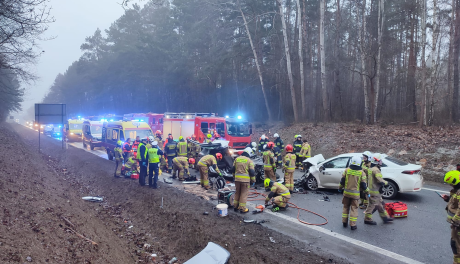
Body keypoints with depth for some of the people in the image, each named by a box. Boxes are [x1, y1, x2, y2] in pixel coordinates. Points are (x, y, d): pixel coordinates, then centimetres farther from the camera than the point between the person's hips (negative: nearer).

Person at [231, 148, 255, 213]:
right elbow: (252, 171, -4)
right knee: (244, 194, 2)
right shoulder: (249, 160, 0)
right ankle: (242, 208, 5)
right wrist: (253, 180, 4)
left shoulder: (236, 159, 11)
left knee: (237, 192, 17)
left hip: (237, 178, 4)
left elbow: (233, 169, 14)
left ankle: (235, 206, 24)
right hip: (245, 179, -4)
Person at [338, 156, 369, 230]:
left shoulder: (347, 170, -3)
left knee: (346, 207, 16)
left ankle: (344, 222, 20)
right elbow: (363, 185, -4)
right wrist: (367, 192, 13)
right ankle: (353, 225, 5)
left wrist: (340, 188, 18)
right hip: (355, 194, -2)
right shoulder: (362, 173, -7)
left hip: (346, 192, 2)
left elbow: (342, 181, 1)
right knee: (354, 209, 5)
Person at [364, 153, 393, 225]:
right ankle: (367, 219, 10)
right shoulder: (376, 170, -20)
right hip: (375, 191, -10)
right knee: (372, 205, 0)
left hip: (371, 189, 10)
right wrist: (386, 183, -8)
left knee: (380, 205, 18)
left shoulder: (371, 169, 12)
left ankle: (385, 217, 28)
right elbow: (380, 180, -26)